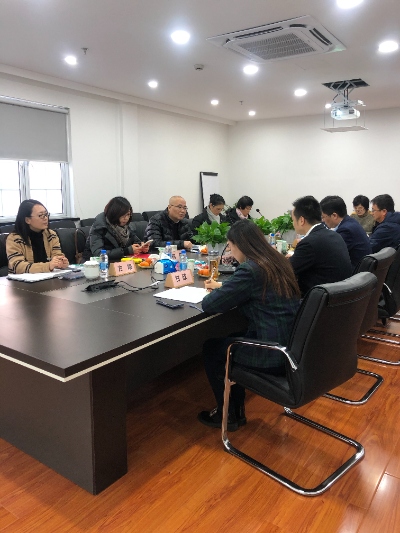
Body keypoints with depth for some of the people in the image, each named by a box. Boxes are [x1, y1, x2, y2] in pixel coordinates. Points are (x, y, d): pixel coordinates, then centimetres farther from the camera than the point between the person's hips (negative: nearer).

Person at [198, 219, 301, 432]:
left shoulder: (250, 270, -21)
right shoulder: (276, 261, 7)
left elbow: (209, 305, -16)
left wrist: (217, 292, 5)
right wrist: (223, 287, 25)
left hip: (272, 354, -8)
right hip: (290, 346, 9)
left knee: (211, 348, 13)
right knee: (229, 339, 25)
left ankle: (227, 416, 28)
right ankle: (236, 410, 33)